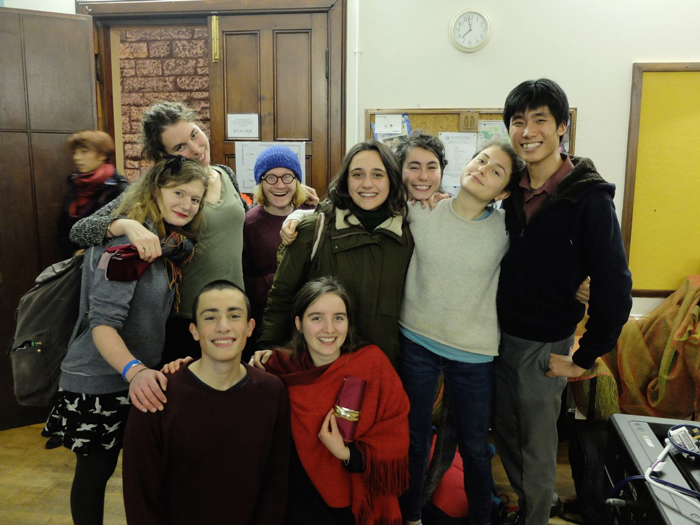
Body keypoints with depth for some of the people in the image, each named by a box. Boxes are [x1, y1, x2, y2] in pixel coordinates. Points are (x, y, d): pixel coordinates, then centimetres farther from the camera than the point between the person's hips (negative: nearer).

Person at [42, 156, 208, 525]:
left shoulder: (169, 244, 5)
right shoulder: (129, 239, -22)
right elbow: (102, 323, -29)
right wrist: (134, 370, -43)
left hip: (139, 380, 7)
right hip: (98, 383, -7)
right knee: (95, 471, 12)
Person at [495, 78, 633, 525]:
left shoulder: (588, 198, -16)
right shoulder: (515, 191, 2)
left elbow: (615, 287, -16)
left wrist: (584, 359, -12)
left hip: (543, 345, -6)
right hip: (502, 336, 6)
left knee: (536, 444, 11)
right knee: (505, 430, 21)